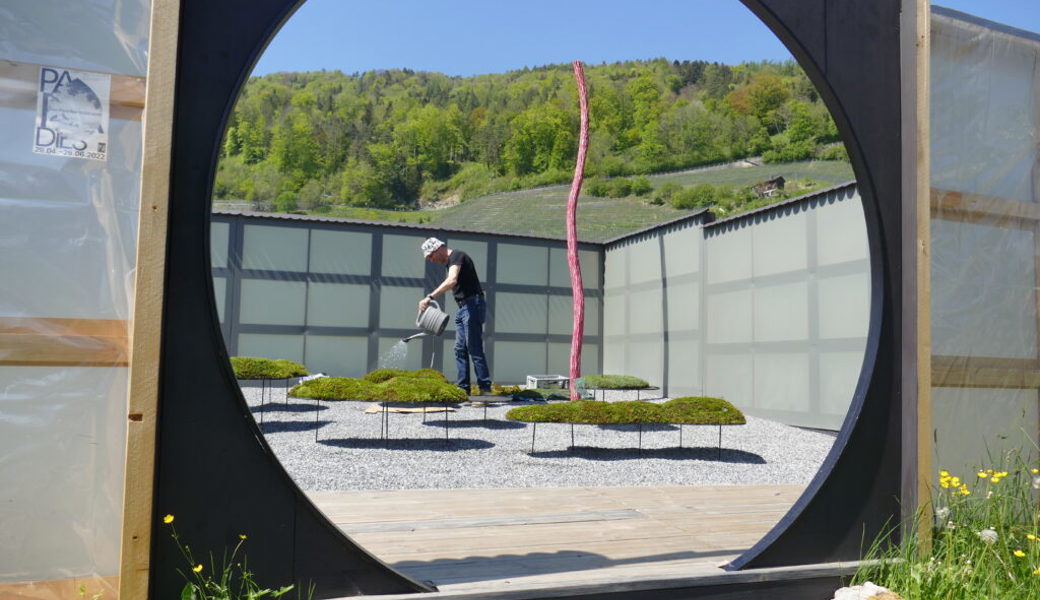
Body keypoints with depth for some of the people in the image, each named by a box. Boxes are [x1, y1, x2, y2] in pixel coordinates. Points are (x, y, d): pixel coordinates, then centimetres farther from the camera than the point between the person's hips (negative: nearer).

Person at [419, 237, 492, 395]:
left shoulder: (457, 256, -11)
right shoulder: (450, 262, 20)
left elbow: (451, 281, -28)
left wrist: (430, 297, -34)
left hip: (472, 305, -10)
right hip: (463, 308, 10)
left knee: (474, 349, -9)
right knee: (460, 349, 8)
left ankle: (485, 388, -6)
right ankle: (463, 387, 11)